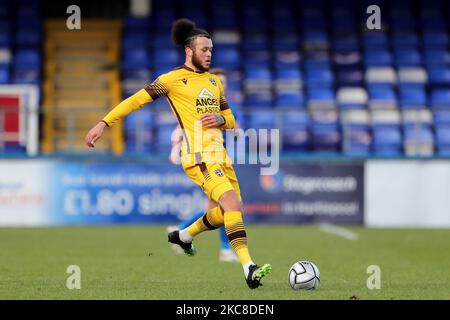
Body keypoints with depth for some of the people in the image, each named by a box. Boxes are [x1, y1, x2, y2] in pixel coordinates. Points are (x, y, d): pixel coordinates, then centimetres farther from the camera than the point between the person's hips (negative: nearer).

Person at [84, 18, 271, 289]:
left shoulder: (214, 81, 18)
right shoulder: (174, 79, -3)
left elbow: (230, 119, 23)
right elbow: (137, 100, -2)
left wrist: (220, 119, -2)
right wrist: (104, 123, -7)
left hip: (220, 154, 8)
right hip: (199, 157, -8)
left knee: (228, 211, 10)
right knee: (232, 204, -21)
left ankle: (184, 236, 35)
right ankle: (249, 268, -26)